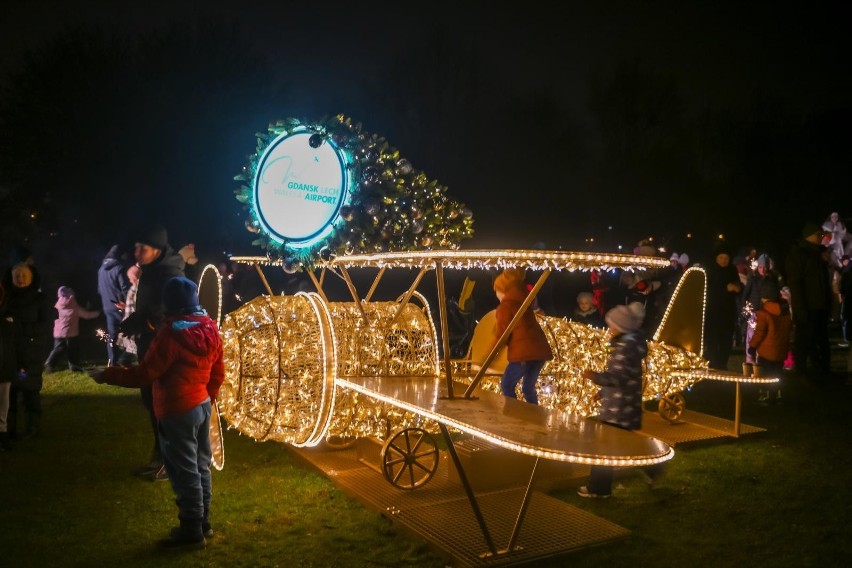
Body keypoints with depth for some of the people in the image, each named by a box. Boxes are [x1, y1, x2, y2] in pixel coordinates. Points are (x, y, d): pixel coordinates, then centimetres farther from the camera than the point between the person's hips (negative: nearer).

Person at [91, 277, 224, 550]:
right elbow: (218, 373, 9)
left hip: (178, 412, -8)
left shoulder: (172, 333, -21)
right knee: (200, 467, 17)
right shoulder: (209, 329, 2)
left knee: (184, 472, 3)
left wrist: (106, 375, -7)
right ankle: (202, 522, 29)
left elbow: (144, 374, -18)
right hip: (202, 406, 8)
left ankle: (191, 532, 14)